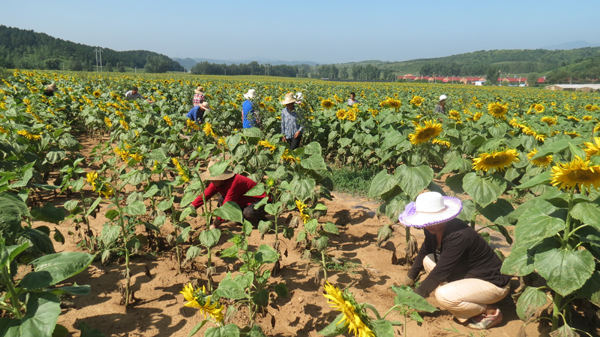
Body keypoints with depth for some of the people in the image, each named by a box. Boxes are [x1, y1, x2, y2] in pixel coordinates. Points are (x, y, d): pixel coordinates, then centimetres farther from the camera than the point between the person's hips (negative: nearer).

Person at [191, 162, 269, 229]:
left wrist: (215, 225, -27)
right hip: (244, 202, 9)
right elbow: (204, 196, -2)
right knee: (221, 199, -2)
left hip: (260, 201, -9)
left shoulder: (233, 183, -32)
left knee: (248, 212, -40)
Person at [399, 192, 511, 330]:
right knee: (428, 261, 2)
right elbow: (423, 253, 14)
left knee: (443, 295, -29)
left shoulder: (458, 236, -31)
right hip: (469, 275, 10)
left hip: (494, 283, -9)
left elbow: (440, 272, -29)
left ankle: (491, 312, -2)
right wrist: (408, 281, 21)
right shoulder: (433, 229, -5)